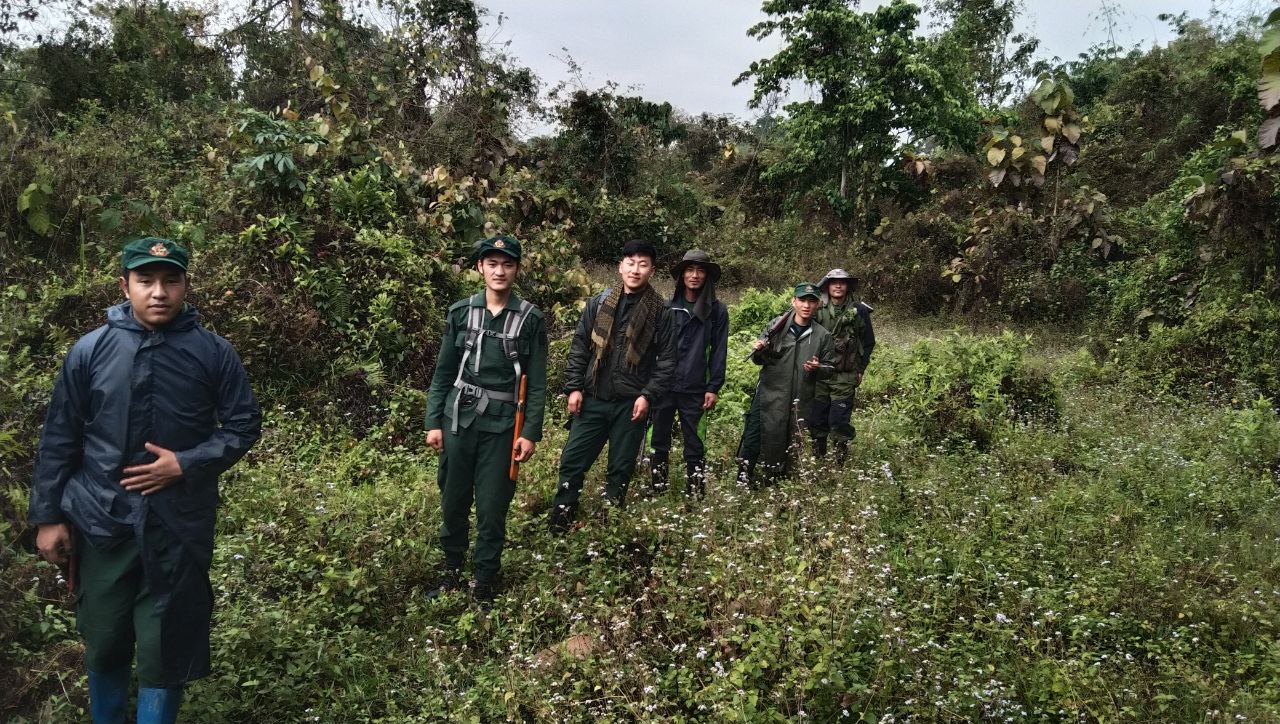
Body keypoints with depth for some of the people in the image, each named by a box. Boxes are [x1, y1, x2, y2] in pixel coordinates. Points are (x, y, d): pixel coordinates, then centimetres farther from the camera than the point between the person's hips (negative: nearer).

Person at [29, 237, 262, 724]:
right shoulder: (91, 350, -2)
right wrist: (48, 515, 3)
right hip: (101, 524, 2)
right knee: (103, 643, 18)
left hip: (179, 528, -1)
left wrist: (186, 464, -13)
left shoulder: (214, 353, -5)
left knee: (166, 648, 8)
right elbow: (59, 439, 4)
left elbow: (243, 426, 0)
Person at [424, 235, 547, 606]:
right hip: (458, 420, 2)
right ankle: (452, 569, 32)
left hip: (501, 426, -2)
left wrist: (531, 433, -6)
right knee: (453, 501, 11)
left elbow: (536, 381, -1)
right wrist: (433, 422, 3)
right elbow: (443, 372, 7)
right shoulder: (460, 312, 3)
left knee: (492, 509, 3)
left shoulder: (530, 318, -2)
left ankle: (485, 582, 20)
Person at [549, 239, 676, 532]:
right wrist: (574, 387, 1)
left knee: (621, 467, 9)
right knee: (572, 461, 3)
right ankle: (561, 518, 17)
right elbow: (579, 347, 8)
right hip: (593, 400, 2)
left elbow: (667, 359, 0)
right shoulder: (598, 303, 5)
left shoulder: (659, 311, 0)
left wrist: (648, 396, -9)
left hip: (631, 404, -2)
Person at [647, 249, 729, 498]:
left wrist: (713, 387, -4)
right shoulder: (667, 307, 5)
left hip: (694, 389, -1)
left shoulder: (717, 310, 3)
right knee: (659, 440, 7)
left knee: (693, 442, 4)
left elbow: (719, 351, 1)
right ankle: (657, 487, 17)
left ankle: (695, 492, 12)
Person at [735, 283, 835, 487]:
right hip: (769, 395, -1)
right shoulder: (777, 325, 0)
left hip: (800, 402, 2)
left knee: (789, 445, 12)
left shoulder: (822, 335, 2)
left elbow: (830, 367, 9)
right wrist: (758, 352, -16)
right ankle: (743, 481, 12)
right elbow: (759, 360, 6)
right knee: (753, 439, -3)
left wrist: (818, 368, -12)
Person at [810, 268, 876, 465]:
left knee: (839, 422, -5)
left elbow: (868, 342, 5)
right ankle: (817, 460, 22)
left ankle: (840, 463, 9)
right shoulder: (818, 310, 3)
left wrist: (860, 369, 4)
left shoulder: (859, 311, -1)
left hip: (845, 377, -2)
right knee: (816, 419, 8)